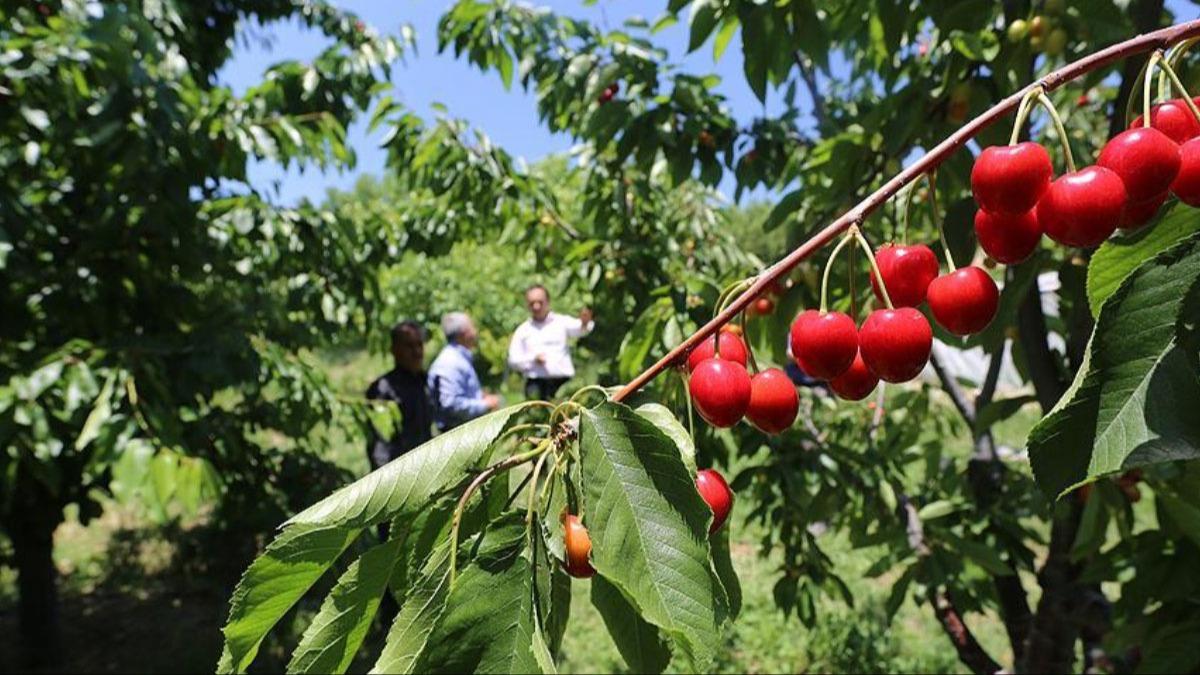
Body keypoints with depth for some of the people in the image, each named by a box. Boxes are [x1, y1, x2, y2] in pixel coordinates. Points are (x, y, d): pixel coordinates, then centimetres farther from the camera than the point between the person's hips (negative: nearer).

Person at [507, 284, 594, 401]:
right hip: (536, 383, 1)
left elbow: (577, 328, -12)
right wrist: (533, 359, -9)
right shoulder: (523, 330, 14)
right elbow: (513, 360, 9)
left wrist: (584, 323, -36)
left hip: (563, 382, -1)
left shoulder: (562, 322, 9)